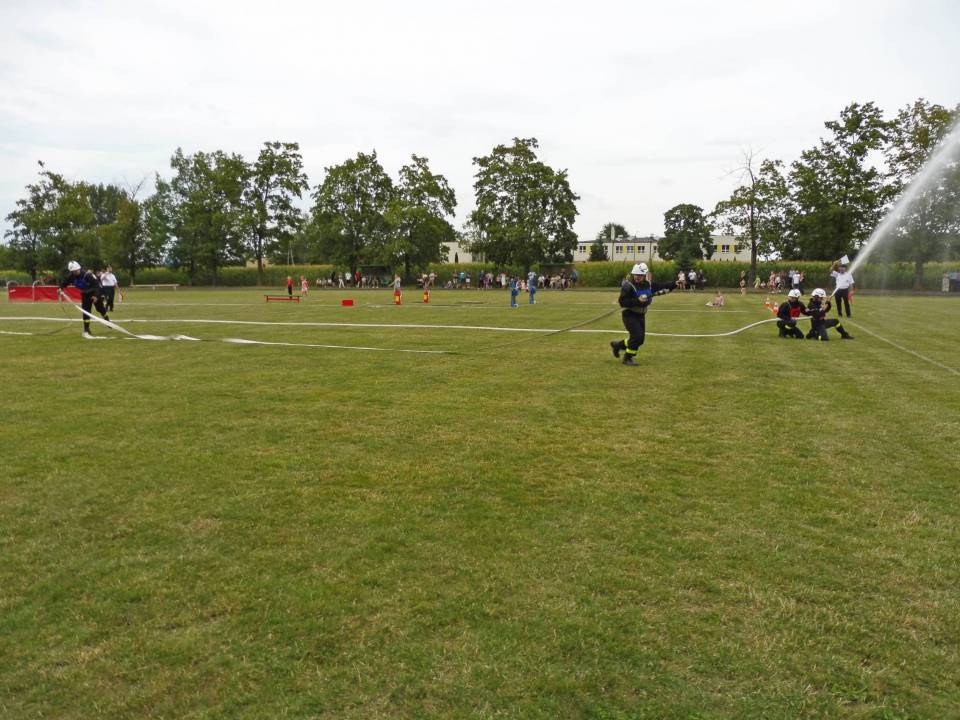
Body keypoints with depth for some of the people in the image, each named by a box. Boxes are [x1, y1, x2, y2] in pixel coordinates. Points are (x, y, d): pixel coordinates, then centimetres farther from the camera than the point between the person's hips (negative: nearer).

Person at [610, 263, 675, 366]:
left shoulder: (648, 284, 2)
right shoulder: (628, 286, -17)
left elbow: (662, 286, 7)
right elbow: (622, 302, -23)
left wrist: (674, 284, -8)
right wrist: (637, 300, -32)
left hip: (641, 315, 7)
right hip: (629, 315, -7)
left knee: (640, 339, 9)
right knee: (637, 335, -18)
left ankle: (617, 344, 31)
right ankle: (627, 358, -1)